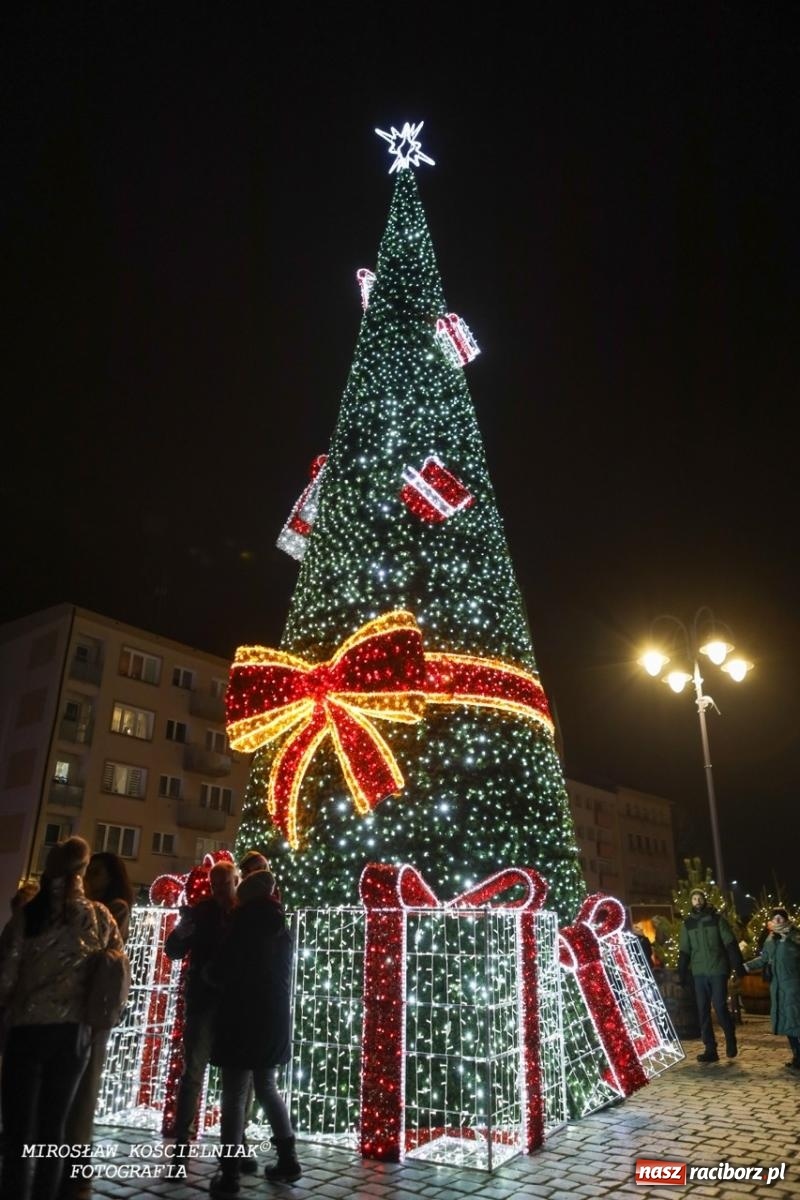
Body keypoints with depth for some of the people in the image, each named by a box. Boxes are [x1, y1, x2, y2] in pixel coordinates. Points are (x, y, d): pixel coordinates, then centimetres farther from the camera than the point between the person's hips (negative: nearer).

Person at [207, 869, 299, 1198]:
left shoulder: (247, 924, -12)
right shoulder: (282, 929, 9)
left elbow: (223, 972, -9)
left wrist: (209, 971, 13)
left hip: (243, 1023, -7)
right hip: (274, 1022, 7)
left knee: (234, 1097, 2)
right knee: (267, 1089, 19)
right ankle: (288, 1161, 20)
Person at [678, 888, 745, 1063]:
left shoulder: (717, 918, 1)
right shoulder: (687, 923, 9)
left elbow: (730, 943, -3)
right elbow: (684, 951, 11)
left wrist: (738, 965, -12)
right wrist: (682, 974, 6)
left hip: (718, 970, -3)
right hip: (699, 973, 3)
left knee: (720, 1007, -4)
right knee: (703, 1011, 3)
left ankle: (730, 1040, 21)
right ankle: (710, 1050, 10)